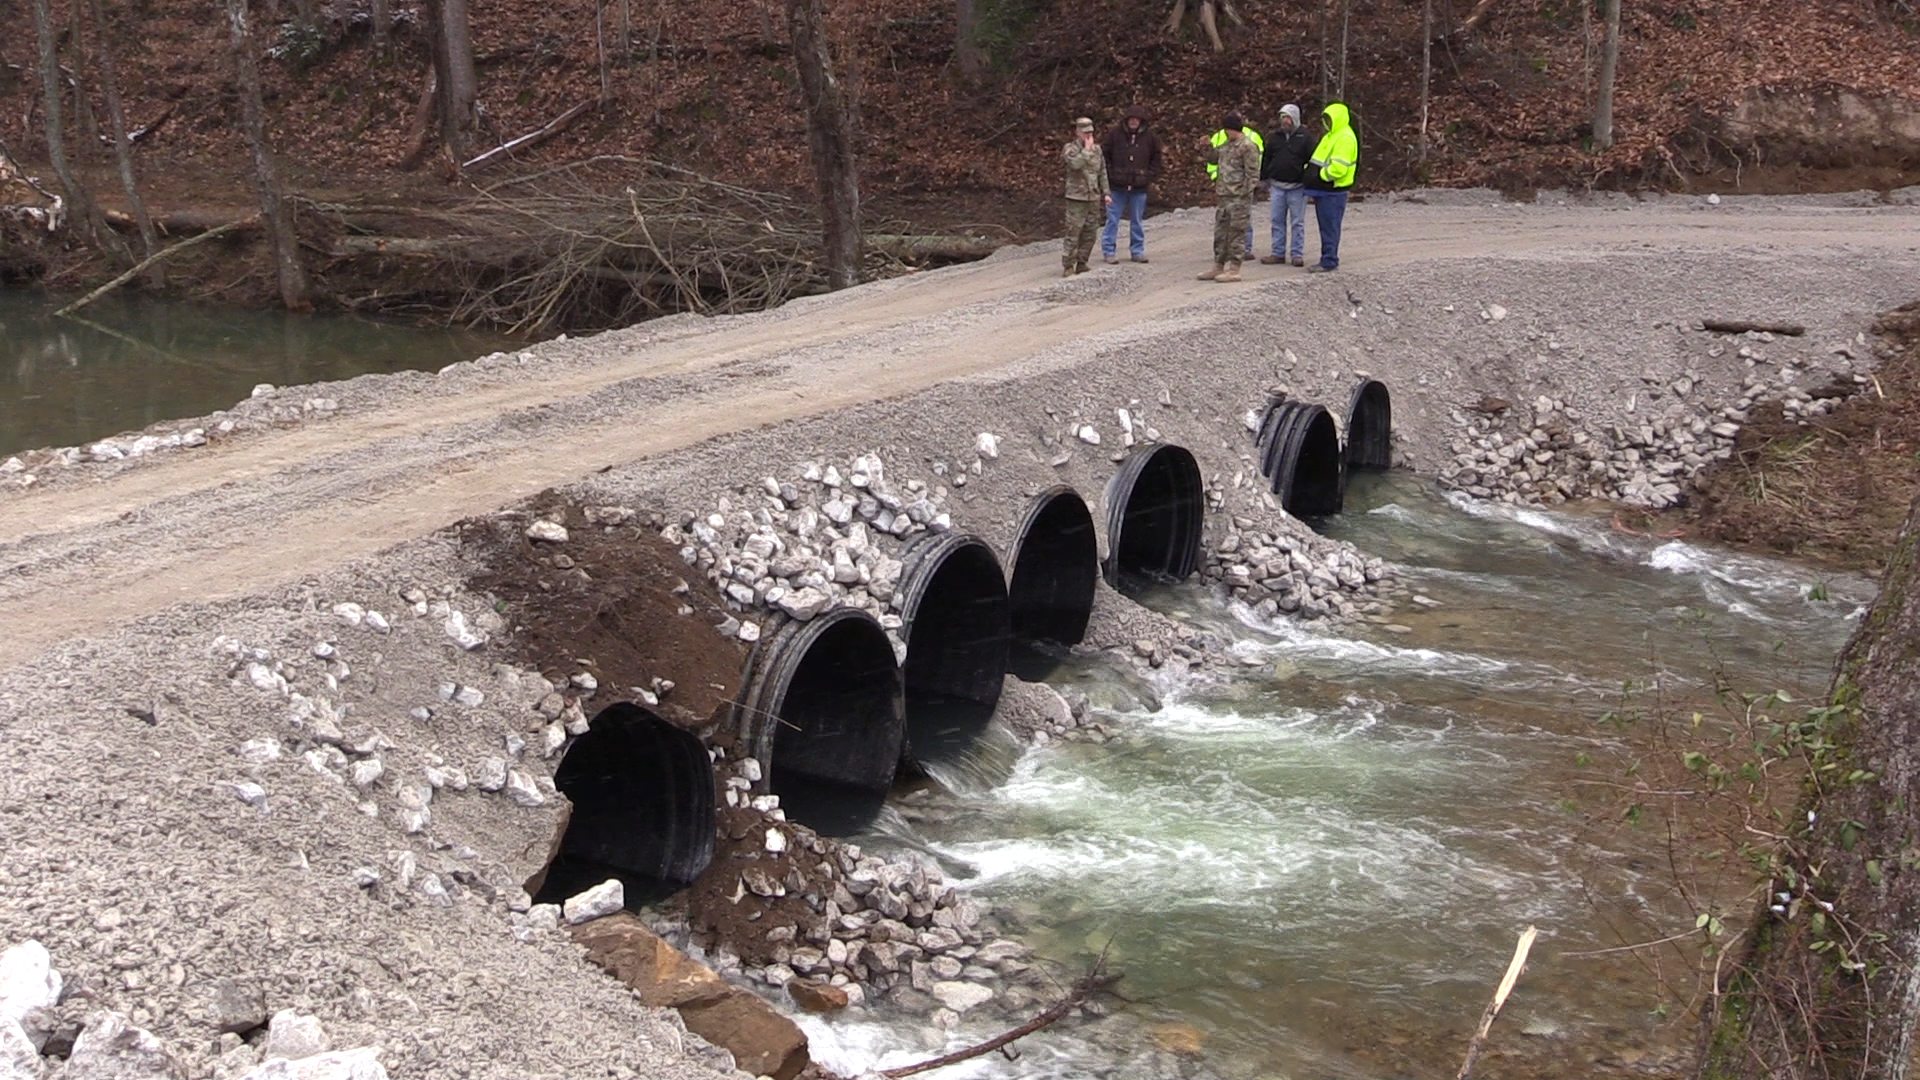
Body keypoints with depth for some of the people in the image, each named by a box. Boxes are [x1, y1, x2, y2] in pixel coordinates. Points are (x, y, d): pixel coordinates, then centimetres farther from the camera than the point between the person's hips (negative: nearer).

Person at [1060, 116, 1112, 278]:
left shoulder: (1097, 149, 10)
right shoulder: (1070, 149, -6)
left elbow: (1102, 172, 16)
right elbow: (1075, 164, -27)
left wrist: (1105, 193, 12)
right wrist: (1087, 149, -16)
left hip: (1094, 198, 6)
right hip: (1077, 198, -6)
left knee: (1089, 234, 7)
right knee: (1073, 234, -7)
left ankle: (1081, 264, 16)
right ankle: (1067, 267, -3)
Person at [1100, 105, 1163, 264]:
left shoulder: (1149, 138, 4)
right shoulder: (1115, 135, -4)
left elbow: (1156, 158, 16)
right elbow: (1103, 154, 4)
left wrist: (1151, 176, 5)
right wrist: (1109, 174, -3)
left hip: (1139, 187, 2)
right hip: (1117, 187, -2)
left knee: (1137, 220, 10)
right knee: (1113, 219, 0)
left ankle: (1137, 251, 18)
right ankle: (1109, 250, 7)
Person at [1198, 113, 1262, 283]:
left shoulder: (1247, 146, -13)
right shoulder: (1228, 144, 15)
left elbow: (1252, 173, -15)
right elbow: (1215, 159, 28)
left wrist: (1245, 194, -19)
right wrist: (1209, 147, 9)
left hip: (1238, 198, -9)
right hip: (1225, 196, 9)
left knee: (1235, 233, -4)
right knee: (1220, 232, 14)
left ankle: (1234, 269, 0)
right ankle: (1218, 267, 22)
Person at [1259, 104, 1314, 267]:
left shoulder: (1305, 137, -2)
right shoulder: (1275, 137, 9)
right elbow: (1266, 160, 15)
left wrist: (1308, 182, -6)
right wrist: (1265, 181, 13)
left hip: (1297, 187, -4)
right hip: (1277, 186, 4)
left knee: (1297, 223, 0)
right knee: (1277, 221, 6)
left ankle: (1297, 254, 5)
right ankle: (1278, 253, 12)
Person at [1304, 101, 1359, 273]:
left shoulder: (1345, 138, -15)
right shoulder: (1332, 135, 19)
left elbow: (1338, 167, -24)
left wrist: (1321, 175, -14)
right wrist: (1311, 172, 11)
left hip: (1332, 191, -10)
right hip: (1323, 190, 10)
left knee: (1329, 227, -6)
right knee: (1326, 227, 14)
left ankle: (1329, 262, -3)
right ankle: (1328, 260, 20)